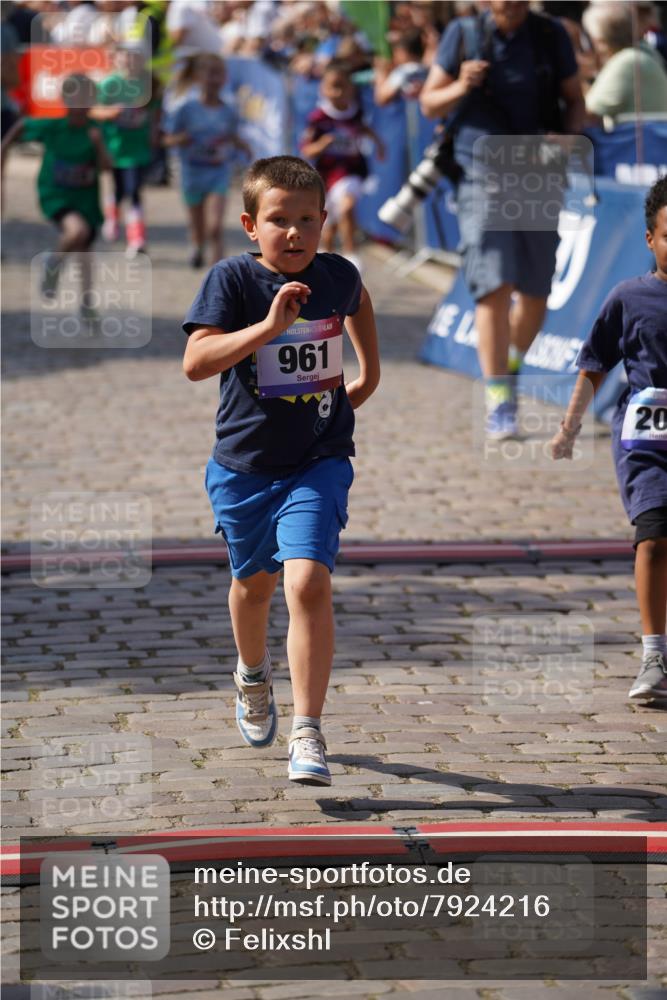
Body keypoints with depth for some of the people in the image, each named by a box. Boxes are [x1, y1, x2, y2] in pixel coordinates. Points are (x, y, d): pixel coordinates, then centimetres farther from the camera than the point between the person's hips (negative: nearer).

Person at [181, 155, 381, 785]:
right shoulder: (232, 280, -13)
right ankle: (252, 676, 53)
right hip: (244, 465, 0)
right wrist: (268, 326, -35)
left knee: (308, 583, -18)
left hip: (319, 462, 0)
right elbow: (195, 362, -27)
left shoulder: (337, 276, -3)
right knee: (254, 582, 21)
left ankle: (307, 734, -17)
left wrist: (369, 371, 26)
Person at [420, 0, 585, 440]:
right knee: (494, 287, -13)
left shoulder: (552, 36, 2)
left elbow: (575, 100, 11)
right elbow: (429, 103, 5)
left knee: (536, 295, 7)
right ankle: (498, 402, -9)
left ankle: (510, 369, 35)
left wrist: (566, 133, -10)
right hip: (483, 175, -2)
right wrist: (460, 88, -16)